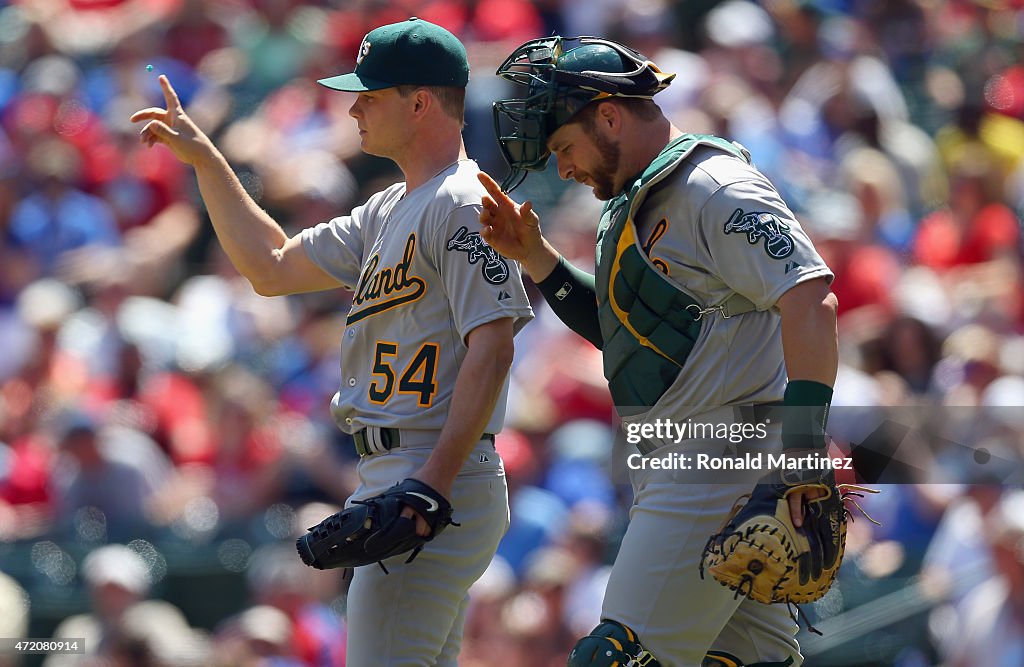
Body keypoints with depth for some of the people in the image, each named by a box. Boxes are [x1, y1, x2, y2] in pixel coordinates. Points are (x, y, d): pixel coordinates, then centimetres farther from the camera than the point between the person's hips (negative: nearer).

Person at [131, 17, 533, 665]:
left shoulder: (464, 206, -12)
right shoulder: (389, 212, 20)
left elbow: (492, 349, -20)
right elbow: (272, 266, 27)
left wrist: (433, 485, -27)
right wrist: (204, 158, 23)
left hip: (445, 482, -11)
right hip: (390, 478, 11)